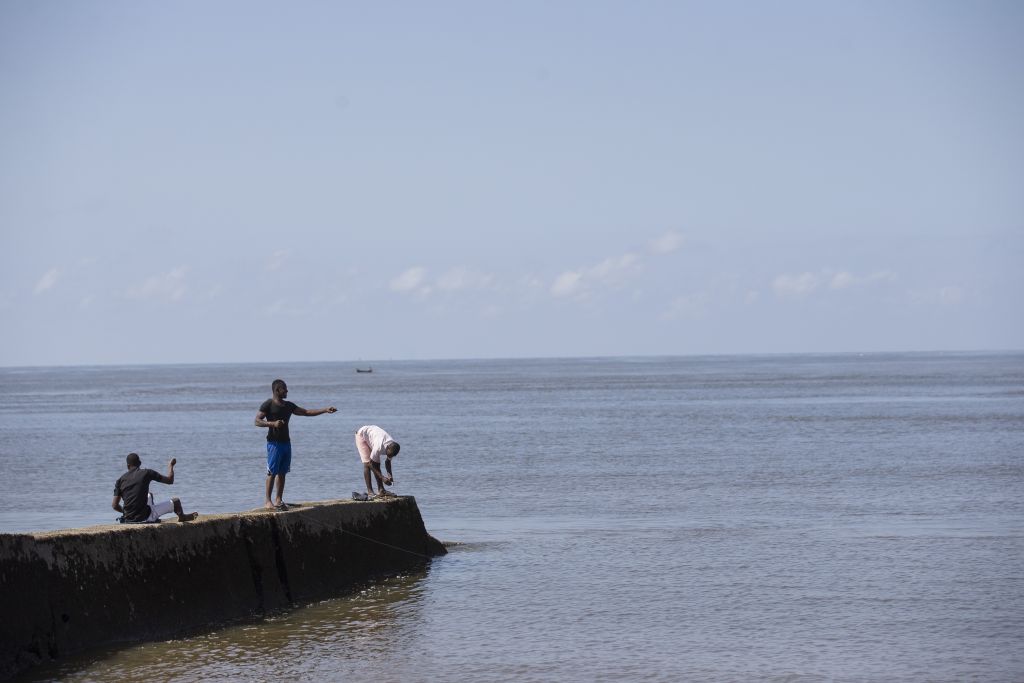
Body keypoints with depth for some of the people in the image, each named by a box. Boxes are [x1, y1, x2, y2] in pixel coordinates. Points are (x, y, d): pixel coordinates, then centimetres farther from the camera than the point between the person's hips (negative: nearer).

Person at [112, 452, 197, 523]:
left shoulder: (121, 480, 1)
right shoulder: (146, 473, -8)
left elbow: (114, 505, -1)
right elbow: (169, 480, 0)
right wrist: (171, 465, 18)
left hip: (127, 519, 5)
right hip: (144, 517, -5)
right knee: (175, 502, 17)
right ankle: (182, 517, 50)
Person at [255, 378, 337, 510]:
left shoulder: (288, 405, 15)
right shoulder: (268, 404, -5)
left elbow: (306, 412, 18)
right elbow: (257, 421, -11)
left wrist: (325, 410, 11)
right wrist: (272, 423, -27)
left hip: (286, 442, 7)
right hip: (274, 443, -7)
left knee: (282, 473, 7)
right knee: (272, 472, -9)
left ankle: (279, 500, 11)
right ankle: (267, 501, -7)